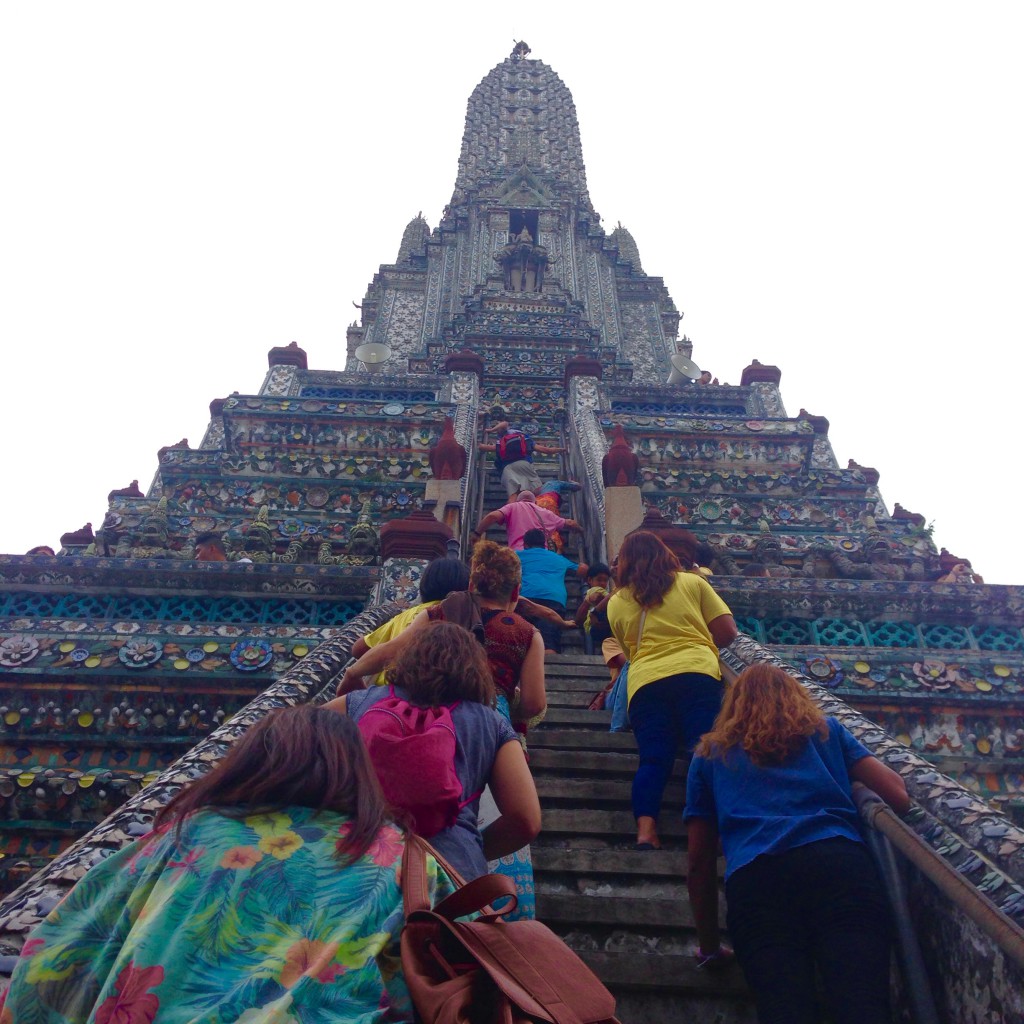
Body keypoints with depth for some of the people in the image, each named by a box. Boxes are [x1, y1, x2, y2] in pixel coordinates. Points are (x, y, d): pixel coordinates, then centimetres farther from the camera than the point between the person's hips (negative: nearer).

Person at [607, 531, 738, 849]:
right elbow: (728, 632, 12)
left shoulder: (617, 602, 21)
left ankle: (645, 828, -16)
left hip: (644, 682, 2)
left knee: (653, 759, 0)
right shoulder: (693, 582, 16)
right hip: (696, 672, -1)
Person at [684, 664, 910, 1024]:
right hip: (839, 864, 0)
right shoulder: (825, 730, 30)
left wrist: (710, 947, 37)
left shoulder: (709, 754, 29)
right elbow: (900, 797, 20)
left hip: (753, 880, 0)